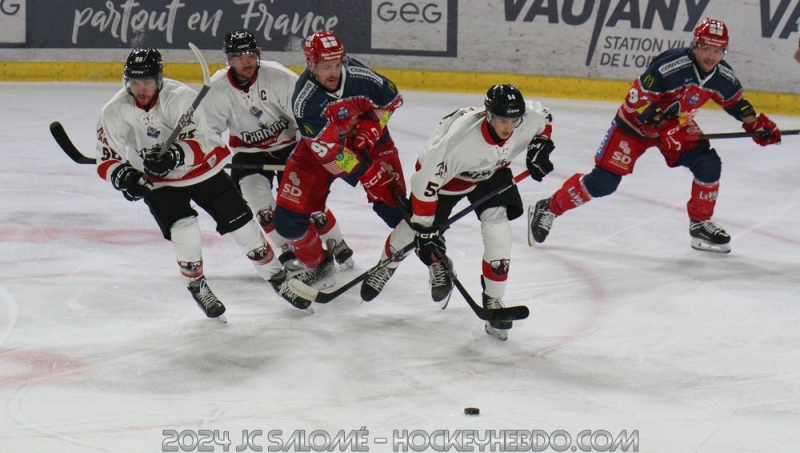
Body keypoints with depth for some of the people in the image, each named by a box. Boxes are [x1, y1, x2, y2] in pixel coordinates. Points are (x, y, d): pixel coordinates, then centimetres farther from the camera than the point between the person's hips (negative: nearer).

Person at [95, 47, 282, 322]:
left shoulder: (181, 97, -24)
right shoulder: (114, 112, -16)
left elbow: (197, 145, -30)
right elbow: (107, 161, -9)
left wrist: (173, 155, -50)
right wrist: (125, 177, -29)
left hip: (204, 169, 0)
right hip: (158, 183, 0)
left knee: (241, 225, 0)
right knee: (184, 231, -23)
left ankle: (278, 277, 20)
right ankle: (197, 286, 1)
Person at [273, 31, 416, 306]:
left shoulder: (359, 76, -24)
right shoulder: (304, 100, -30)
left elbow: (391, 99, -2)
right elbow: (329, 152, -29)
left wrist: (371, 127, -15)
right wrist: (368, 176, -30)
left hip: (367, 139, 1)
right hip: (319, 145, -1)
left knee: (397, 208, -14)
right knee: (289, 218, -6)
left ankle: (389, 262, 14)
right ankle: (317, 264, 22)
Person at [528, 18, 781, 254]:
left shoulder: (723, 75, -12)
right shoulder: (670, 65, -33)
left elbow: (735, 101, 10)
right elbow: (637, 102, -29)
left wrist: (757, 124, 0)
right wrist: (663, 123, -35)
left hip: (678, 126, 6)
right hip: (635, 123, -6)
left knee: (709, 164, -13)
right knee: (603, 181, -10)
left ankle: (700, 223, 7)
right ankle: (549, 208, 6)